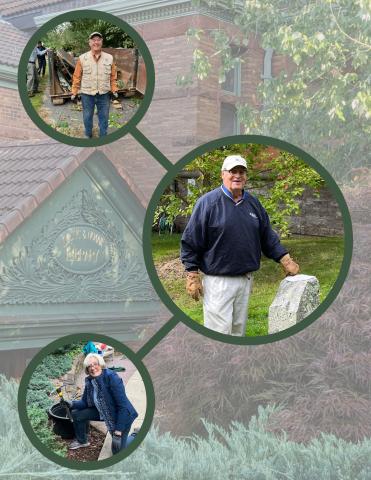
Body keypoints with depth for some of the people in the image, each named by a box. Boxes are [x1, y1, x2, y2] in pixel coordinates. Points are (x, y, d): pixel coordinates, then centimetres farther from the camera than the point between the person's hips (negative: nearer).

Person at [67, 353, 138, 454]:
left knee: (118, 452, -8)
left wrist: (118, 430, -29)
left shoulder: (112, 377, -29)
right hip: (102, 412, 7)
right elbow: (85, 402, 5)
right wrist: (72, 404, -17)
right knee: (76, 414, 2)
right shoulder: (89, 380, -7)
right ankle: (82, 441, 27)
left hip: (122, 416, -7)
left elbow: (123, 405, -29)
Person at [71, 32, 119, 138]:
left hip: (104, 94, 1)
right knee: (87, 117, 13)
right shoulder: (82, 58, -6)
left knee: (104, 117, 11)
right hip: (87, 94, -1)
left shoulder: (109, 58, -2)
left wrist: (114, 90, 1)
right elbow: (77, 77, -1)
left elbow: (113, 76, 5)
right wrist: (74, 92, -1)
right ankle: (88, 136, 33)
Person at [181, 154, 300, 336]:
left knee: (239, 329, 14)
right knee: (219, 332, -7)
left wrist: (285, 259, 7)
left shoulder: (253, 203, 11)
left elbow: (268, 237, 17)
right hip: (218, 279, -6)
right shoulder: (208, 202, -7)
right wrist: (192, 276, -9)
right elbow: (190, 242, -7)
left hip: (246, 279, 6)